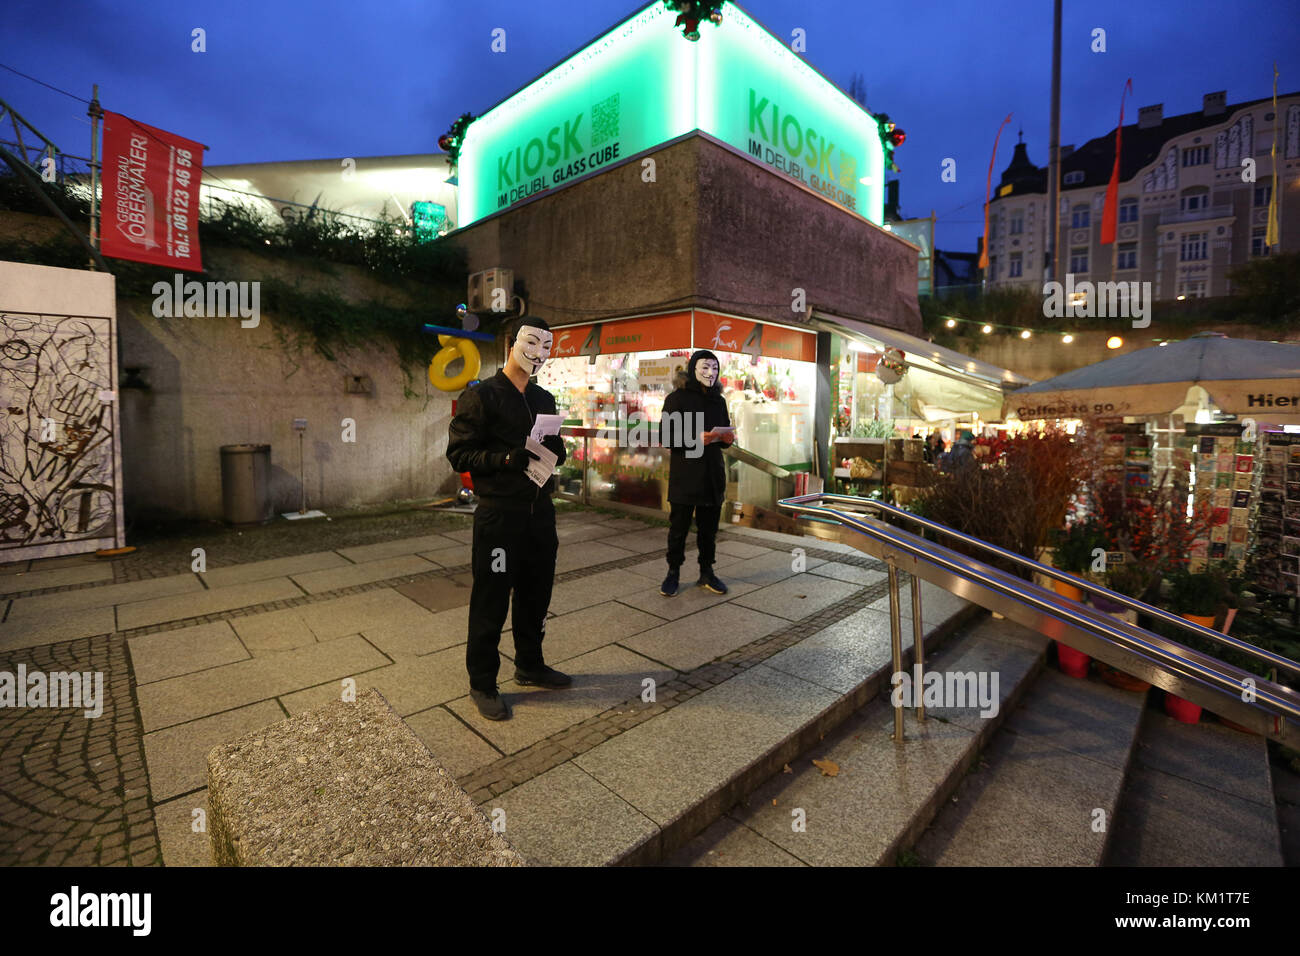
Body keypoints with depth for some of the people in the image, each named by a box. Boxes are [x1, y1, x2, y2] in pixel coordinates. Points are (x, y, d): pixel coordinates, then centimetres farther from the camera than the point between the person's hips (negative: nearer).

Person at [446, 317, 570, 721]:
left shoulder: (544, 399, 14)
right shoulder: (481, 396, -7)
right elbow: (458, 453, -11)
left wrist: (553, 450, -5)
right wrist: (507, 457, -24)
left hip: (540, 510, 7)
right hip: (499, 514, -6)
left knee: (536, 593, 16)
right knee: (491, 601, 4)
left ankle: (530, 665, 36)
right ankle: (482, 684, 22)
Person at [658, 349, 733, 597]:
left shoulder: (718, 401, 13)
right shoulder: (677, 398, -3)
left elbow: (726, 435, 19)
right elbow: (665, 437, -9)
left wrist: (725, 438, -5)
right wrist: (695, 438, -21)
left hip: (712, 475, 5)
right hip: (684, 476, -4)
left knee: (709, 527, 10)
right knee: (679, 527, 3)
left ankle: (706, 572, 23)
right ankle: (673, 573, 18)